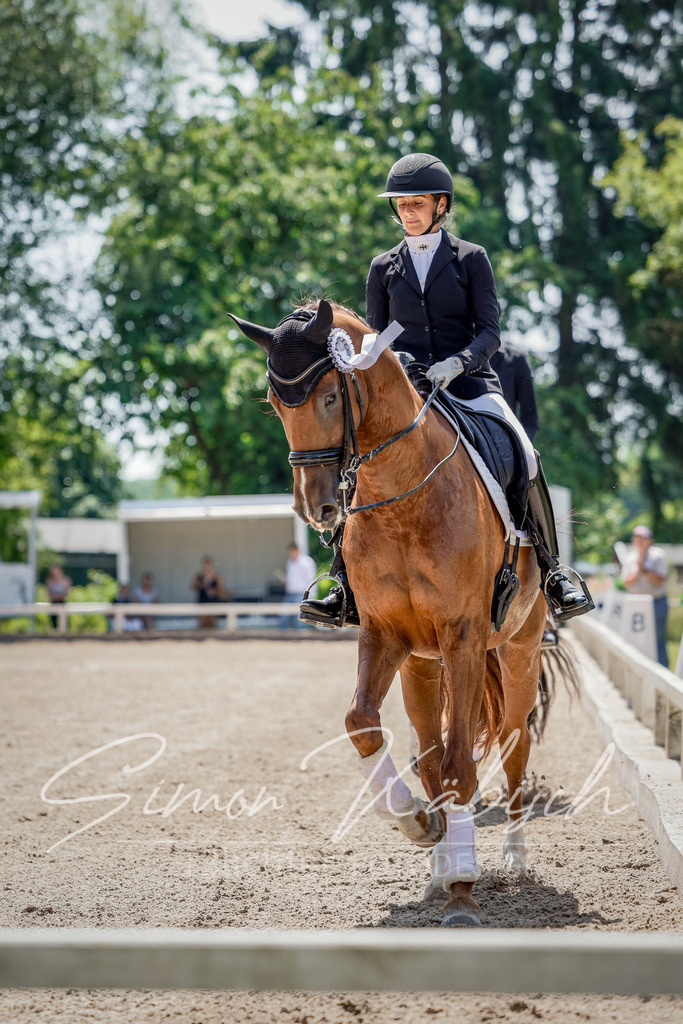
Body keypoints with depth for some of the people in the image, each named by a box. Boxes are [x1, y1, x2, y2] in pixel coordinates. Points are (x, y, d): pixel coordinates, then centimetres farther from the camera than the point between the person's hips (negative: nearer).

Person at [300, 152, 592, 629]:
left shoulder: (471, 258, 6)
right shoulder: (384, 268, 14)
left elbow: (489, 330, -1)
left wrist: (454, 364, -21)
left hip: (467, 382, -2)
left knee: (522, 460, -26)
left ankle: (551, 570, -10)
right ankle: (347, 588, -18)